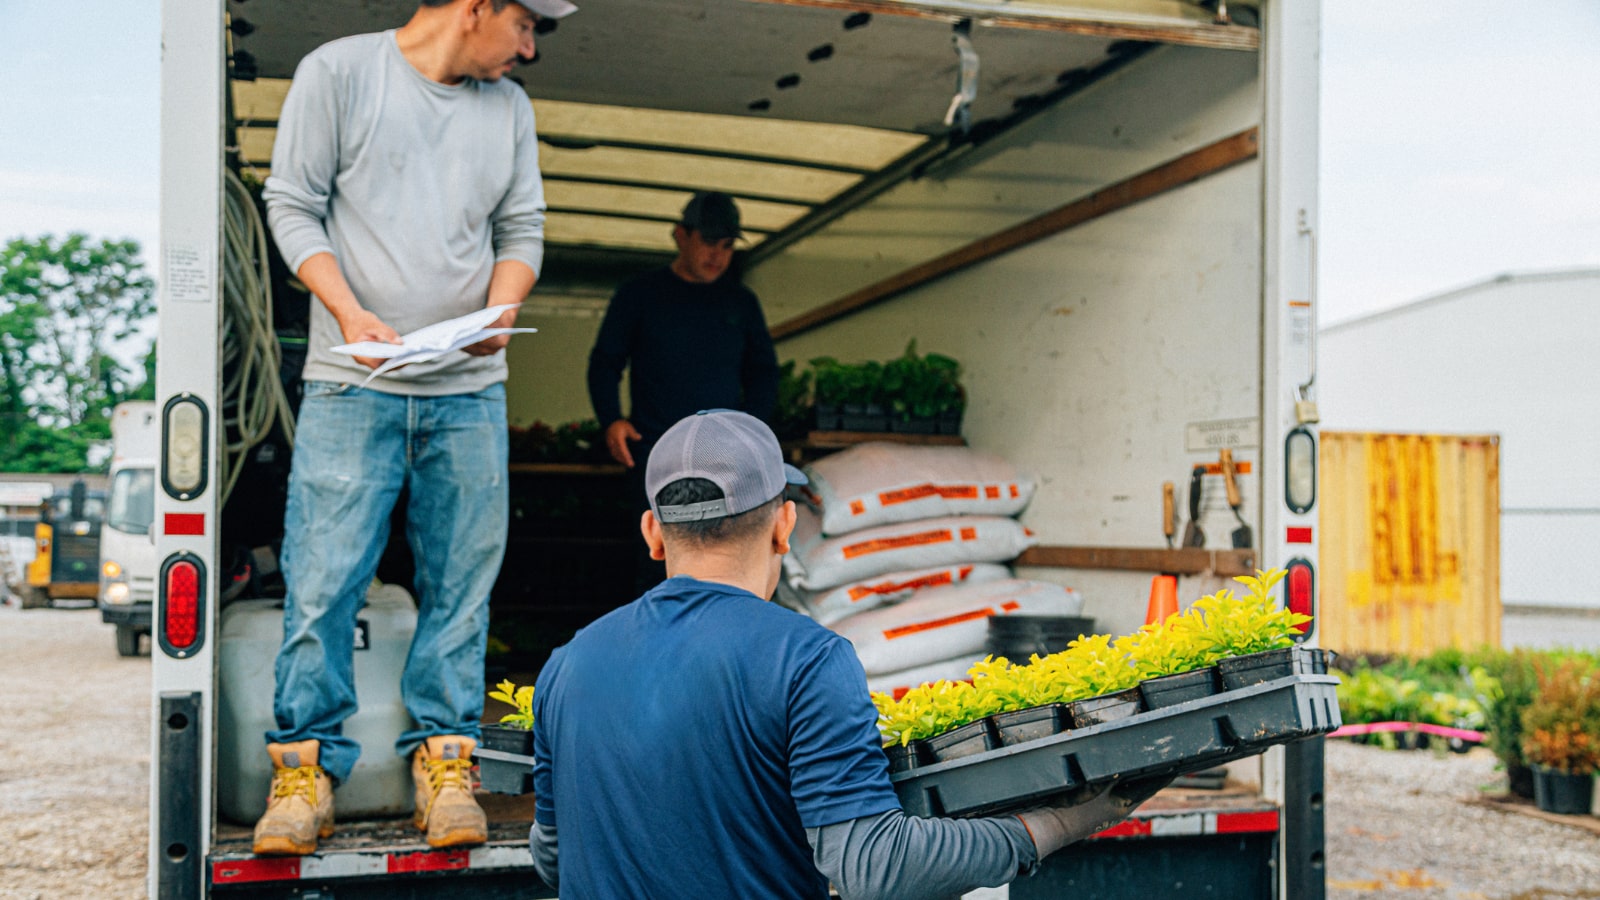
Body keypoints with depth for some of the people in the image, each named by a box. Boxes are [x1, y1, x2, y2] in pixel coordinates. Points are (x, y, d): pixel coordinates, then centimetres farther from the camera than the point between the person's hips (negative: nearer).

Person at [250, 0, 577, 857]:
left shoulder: (509, 108, 14)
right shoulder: (337, 72, 1)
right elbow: (293, 205, 0)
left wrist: (499, 312, -3)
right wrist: (349, 312, -13)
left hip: (471, 389, 4)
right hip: (352, 381, -4)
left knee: (460, 584, 3)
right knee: (322, 581, -4)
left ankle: (443, 760, 12)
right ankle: (306, 767, 8)